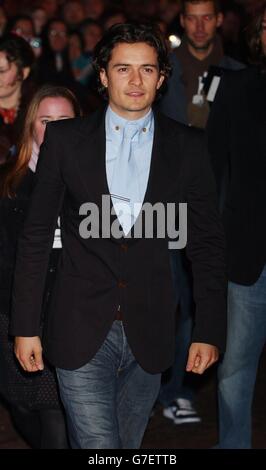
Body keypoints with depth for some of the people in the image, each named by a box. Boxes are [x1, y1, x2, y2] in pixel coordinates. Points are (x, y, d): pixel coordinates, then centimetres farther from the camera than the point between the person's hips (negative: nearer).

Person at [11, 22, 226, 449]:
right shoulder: (65, 140, 1)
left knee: (128, 443, 15)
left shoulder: (187, 148, 3)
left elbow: (207, 243, 5)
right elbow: (36, 235, 3)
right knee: (97, 446, -11)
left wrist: (209, 331, 0)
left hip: (149, 334, 2)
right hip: (80, 331, -2)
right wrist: (25, 326, 0)